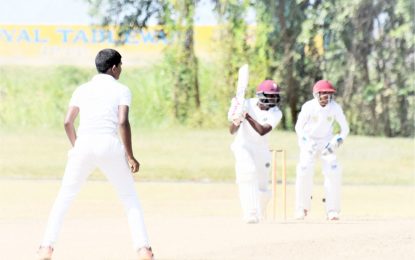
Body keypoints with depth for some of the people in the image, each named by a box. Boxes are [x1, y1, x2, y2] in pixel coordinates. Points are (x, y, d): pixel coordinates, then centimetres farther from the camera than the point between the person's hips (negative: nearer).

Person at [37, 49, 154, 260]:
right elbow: (123, 123, -7)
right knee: (130, 199, 10)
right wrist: (130, 156, -3)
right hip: (110, 146, -2)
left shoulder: (82, 89, 16)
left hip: (83, 146, 2)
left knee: (64, 197, 14)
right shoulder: (121, 90, 6)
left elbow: (68, 122, 9)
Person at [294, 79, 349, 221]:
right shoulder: (308, 107, -16)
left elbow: (345, 128, -6)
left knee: (333, 172, -14)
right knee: (304, 171, -18)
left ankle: (332, 210, -5)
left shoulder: (335, 107, -13)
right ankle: (302, 208, -1)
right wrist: (305, 143, -17)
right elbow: (299, 127, -6)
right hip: (309, 141, -1)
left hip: (326, 142, 1)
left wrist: (336, 143, -19)